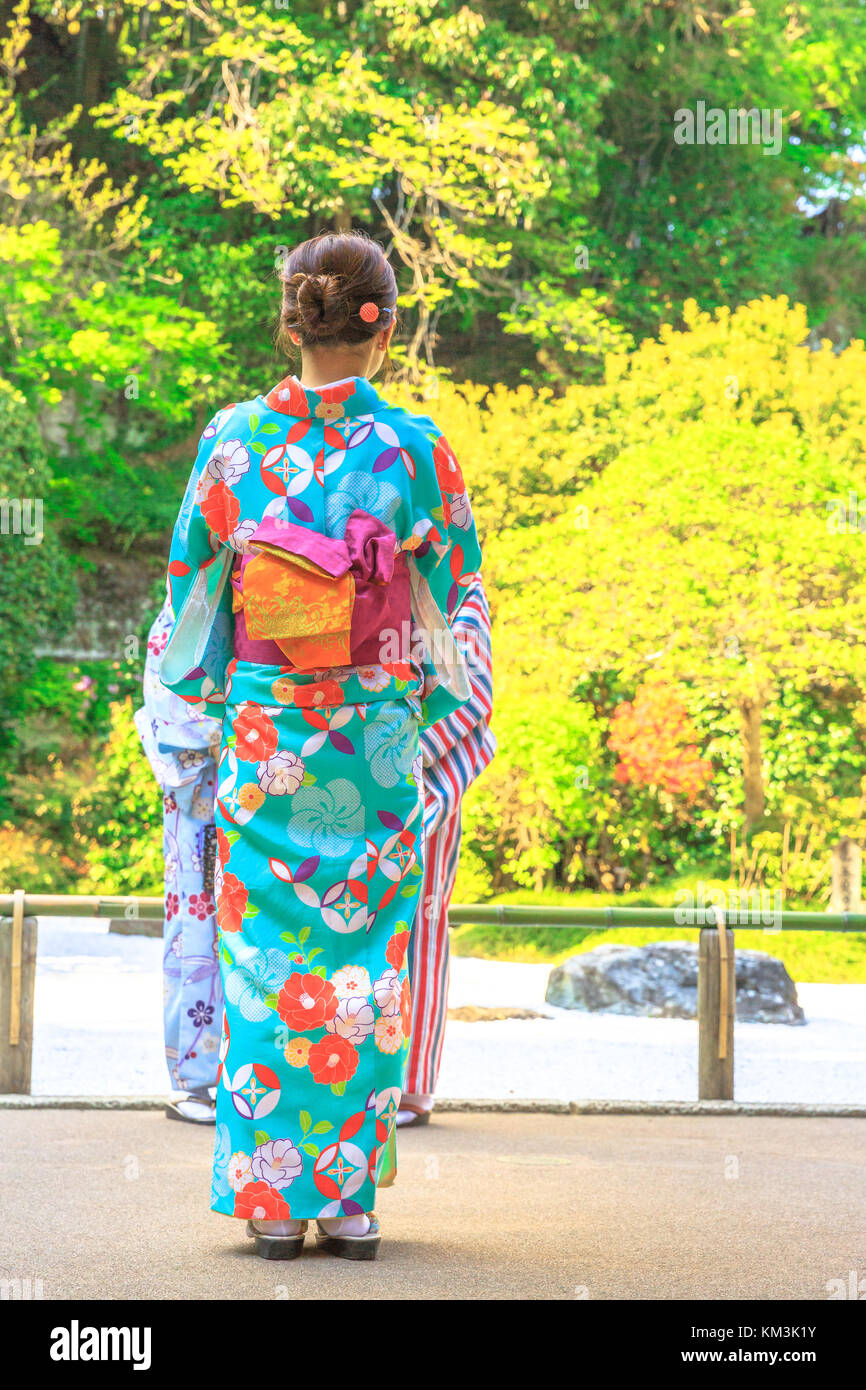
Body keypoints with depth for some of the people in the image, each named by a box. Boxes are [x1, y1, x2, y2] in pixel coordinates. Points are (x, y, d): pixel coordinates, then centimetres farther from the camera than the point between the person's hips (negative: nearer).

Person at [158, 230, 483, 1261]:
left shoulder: (233, 441, -3)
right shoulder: (413, 449, -7)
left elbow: (194, 585, 6)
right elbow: (451, 586, 1)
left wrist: (208, 692, 20)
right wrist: (436, 683, 16)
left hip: (263, 733, 1)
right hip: (374, 746, -1)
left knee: (264, 953, 7)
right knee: (363, 963, 6)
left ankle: (270, 1197, 8)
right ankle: (346, 1198, 9)